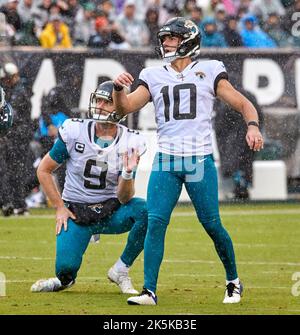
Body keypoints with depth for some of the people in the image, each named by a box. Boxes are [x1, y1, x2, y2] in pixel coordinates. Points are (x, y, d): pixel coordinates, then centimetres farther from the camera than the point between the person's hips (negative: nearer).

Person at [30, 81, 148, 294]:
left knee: (146, 211, -31)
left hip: (111, 211, 1)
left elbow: (124, 198, -11)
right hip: (76, 212, -1)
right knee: (66, 269, -22)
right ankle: (65, 277, 20)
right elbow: (44, 170, 2)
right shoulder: (74, 132, -9)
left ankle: (121, 270, -10)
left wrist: (128, 174, -32)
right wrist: (60, 207, -4)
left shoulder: (129, 143, -8)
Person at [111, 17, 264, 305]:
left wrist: (253, 126, -15)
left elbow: (243, 104, 5)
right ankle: (149, 290, -8)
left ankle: (233, 281, 20)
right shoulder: (154, 77, 13)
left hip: (200, 160, -2)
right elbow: (124, 108, 4)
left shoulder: (208, 72, 6)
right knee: (155, 222, -10)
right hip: (165, 161, 2)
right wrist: (118, 89, -17)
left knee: (212, 225, 0)